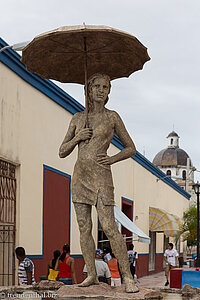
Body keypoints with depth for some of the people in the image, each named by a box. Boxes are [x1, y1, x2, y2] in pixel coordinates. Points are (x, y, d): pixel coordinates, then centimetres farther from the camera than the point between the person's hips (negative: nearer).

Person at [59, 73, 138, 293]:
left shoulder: (112, 117, 1)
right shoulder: (78, 118, 10)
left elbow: (131, 149, 7)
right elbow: (62, 152, 11)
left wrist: (111, 159, -9)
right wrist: (77, 138, -7)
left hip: (100, 176, -4)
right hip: (79, 175, 5)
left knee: (109, 228, -12)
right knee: (84, 228, 4)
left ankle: (127, 277, -6)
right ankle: (92, 275, 13)